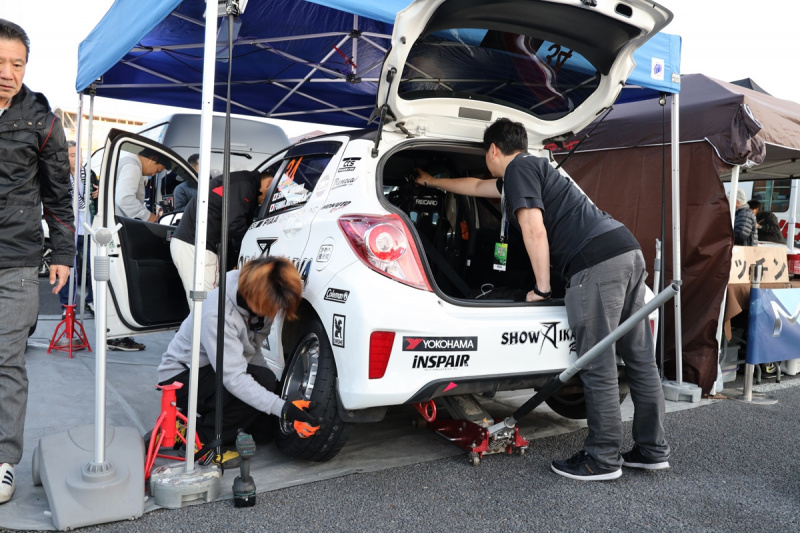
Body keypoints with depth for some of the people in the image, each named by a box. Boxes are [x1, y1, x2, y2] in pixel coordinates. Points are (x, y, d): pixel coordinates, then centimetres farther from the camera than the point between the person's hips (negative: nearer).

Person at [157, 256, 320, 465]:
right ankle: (201, 436, -13)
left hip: (213, 373, 8)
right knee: (262, 380, -29)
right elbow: (233, 379, -37)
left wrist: (273, 386, -10)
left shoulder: (259, 300, -12)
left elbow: (253, 350, 2)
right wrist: (282, 408, -45)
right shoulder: (216, 313, -34)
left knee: (264, 429, 1)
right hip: (182, 377, -8)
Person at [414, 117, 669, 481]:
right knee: (639, 359, 11)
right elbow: (477, 186, 45)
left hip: (597, 264, -10)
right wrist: (432, 182, 57)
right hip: (628, 251, 10)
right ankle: (652, 451, 20)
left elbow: (534, 230, -11)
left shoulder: (518, 169, 1)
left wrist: (541, 288, -2)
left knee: (598, 368, -5)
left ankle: (602, 460, 3)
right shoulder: (532, 168, 31)